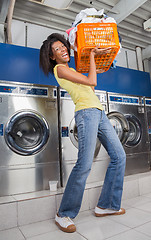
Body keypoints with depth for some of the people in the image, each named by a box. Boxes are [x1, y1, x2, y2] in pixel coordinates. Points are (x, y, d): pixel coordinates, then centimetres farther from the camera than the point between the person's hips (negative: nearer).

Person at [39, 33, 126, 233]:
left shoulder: (71, 70, 26)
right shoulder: (59, 68, 0)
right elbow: (91, 82, -6)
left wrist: (93, 63, 29)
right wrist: (92, 55, 4)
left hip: (99, 112, 9)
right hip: (86, 112, -9)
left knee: (119, 156, 7)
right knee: (85, 163, -18)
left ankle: (106, 206, 14)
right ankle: (64, 214, 1)